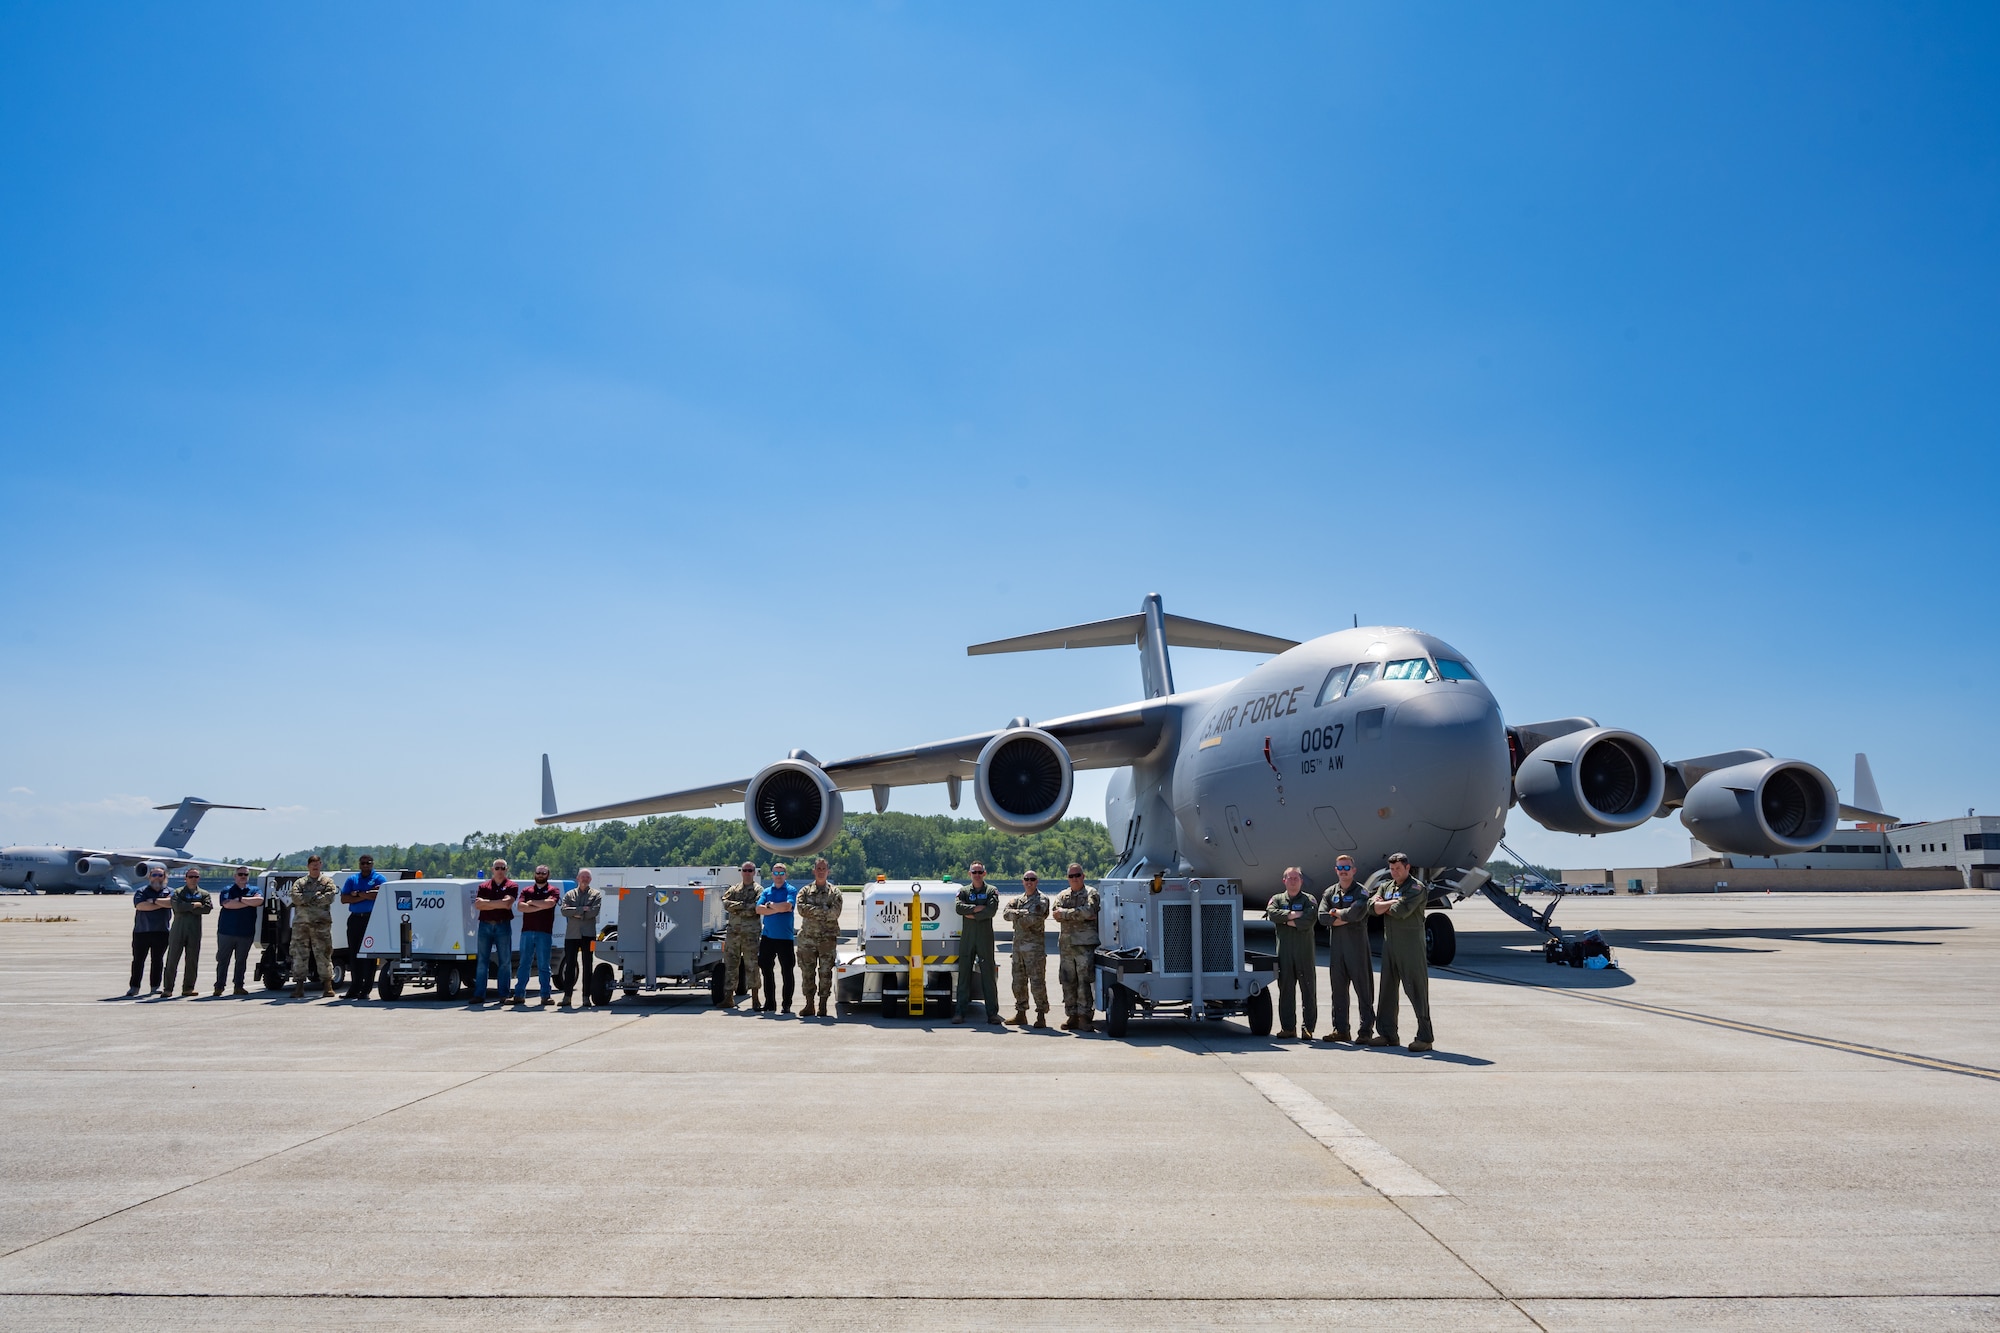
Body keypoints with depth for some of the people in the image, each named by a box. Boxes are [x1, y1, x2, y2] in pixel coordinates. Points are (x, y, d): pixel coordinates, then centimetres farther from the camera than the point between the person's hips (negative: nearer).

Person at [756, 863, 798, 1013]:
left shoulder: (791, 891, 0)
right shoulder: (766, 892, 13)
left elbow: (787, 906, -18)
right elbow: (759, 909, -2)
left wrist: (769, 905, -5)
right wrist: (778, 908, -12)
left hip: (785, 937, -4)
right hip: (767, 936, 4)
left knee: (787, 972, -1)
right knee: (766, 970, 8)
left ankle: (787, 1005, 7)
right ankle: (769, 1003, 18)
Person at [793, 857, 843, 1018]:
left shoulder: (834, 892, 7)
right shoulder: (805, 891, 11)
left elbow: (835, 913, -9)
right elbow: (801, 909, -7)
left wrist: (812, 911, -9)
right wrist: (823, 911, -12)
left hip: (828, 938, -2)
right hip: (807, 937, 2)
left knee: (825, 972, -3)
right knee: (807, 972, 3)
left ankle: (822, 1005, 2)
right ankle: (809, 1004, 10)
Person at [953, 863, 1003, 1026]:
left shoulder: (991, 891, 6)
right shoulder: (964, 891, 12)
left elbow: (991, 911, -10)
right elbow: (958, 907, -7)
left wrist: (972, 915, -8)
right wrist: (976, 908, -13)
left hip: (985, 938, -2)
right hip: (967, 937, 2)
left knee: (988, 975, -2)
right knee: (964, 974, 2)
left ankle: (992, 1013, 1)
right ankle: (960, 1011, 6)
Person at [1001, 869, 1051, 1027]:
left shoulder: (1042, 899, -2)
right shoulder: (1018, 900, 18)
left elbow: (1034, 919, -17)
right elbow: (1006, 913, 1)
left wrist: (1017, 916, -3)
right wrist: (1023, 913, -13)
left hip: (1035, 946, -7)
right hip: (1018, 945, 7)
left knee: (1037, 982, -8)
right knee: (1018, 982, 12)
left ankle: (1041, 1015, -3)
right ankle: (1021, 1013, 22)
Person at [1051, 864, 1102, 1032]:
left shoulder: (1091, 893, 4)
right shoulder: (1062, 895, 18)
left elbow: (1088, 911, -15)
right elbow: (1056, 914, 1)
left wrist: (1065, 913, -7)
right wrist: (1078, 914, -9)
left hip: (1085, 943, -5)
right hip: (1066, 943, 5)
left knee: (1084, 981, -8)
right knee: (1068, 981, 5)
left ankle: (1084, 1016, -5)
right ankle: (1072, 1016, 12)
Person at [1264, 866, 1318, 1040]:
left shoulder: (1309, 900, 7)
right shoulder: (1277, 899, 15)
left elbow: (1310, 920, -11)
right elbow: (1272, 913, -6)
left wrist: (1287, 921, -6)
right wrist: (1293, 914, -11)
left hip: (1305, 952, -2)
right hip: (1284, 952, 2)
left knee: (1308, 990, -1)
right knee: (1286, 990, 3)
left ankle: (1308, 1028, 4)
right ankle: (1287, 1027, 8)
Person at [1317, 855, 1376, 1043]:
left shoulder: (1361, 891, 0)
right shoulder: (1330, 892, 13)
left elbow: (1357, 912, -18)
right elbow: (1322, 916, 0)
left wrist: (1336, 912, -5)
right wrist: (1346, 918, -9)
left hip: (1357, 944, -5)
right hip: (1336, 945, 5)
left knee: (1363, 988, -2)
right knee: (1338, 988, 7)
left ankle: (1366, 1030, 2)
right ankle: (1340, 1029, 14)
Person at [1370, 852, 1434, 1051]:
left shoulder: (1417, 887, -7)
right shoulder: (1386, 887, 16)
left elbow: (1401, 911, -18)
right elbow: (1375, 908, 1)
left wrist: (1385, 907, -2)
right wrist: (1395, 902, -13)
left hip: (1411, 944, -7)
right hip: (1389, 943, 7)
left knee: (1417, 990, -5)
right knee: (1387, 989, 10)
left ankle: (1424, 1038, -2)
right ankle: (1387, 1034, 18)